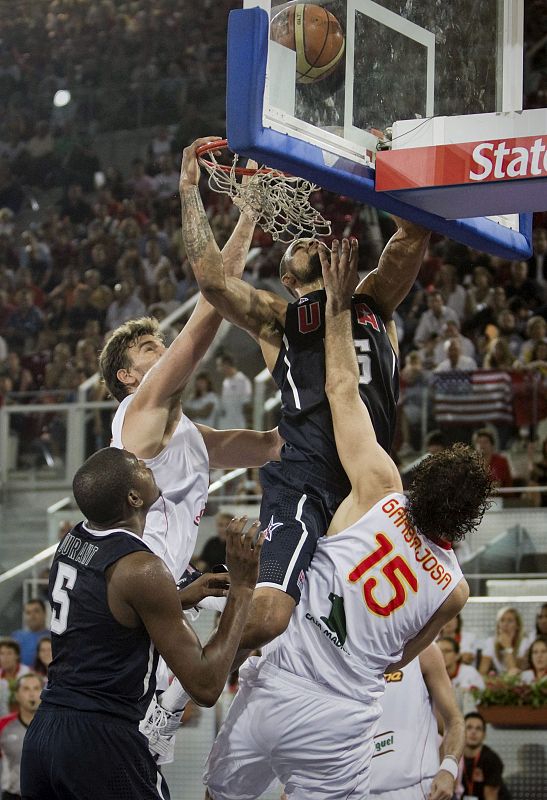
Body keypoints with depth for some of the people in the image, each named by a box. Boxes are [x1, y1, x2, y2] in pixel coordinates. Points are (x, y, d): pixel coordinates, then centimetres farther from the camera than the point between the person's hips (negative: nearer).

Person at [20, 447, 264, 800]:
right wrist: (241, 588, -11)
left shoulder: (72, 541, 7)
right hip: (101, 742, -8)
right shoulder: (142, 569, -17)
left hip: (42, 731, 8)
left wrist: (186, 595, 24)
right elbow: (205, 686, -15)